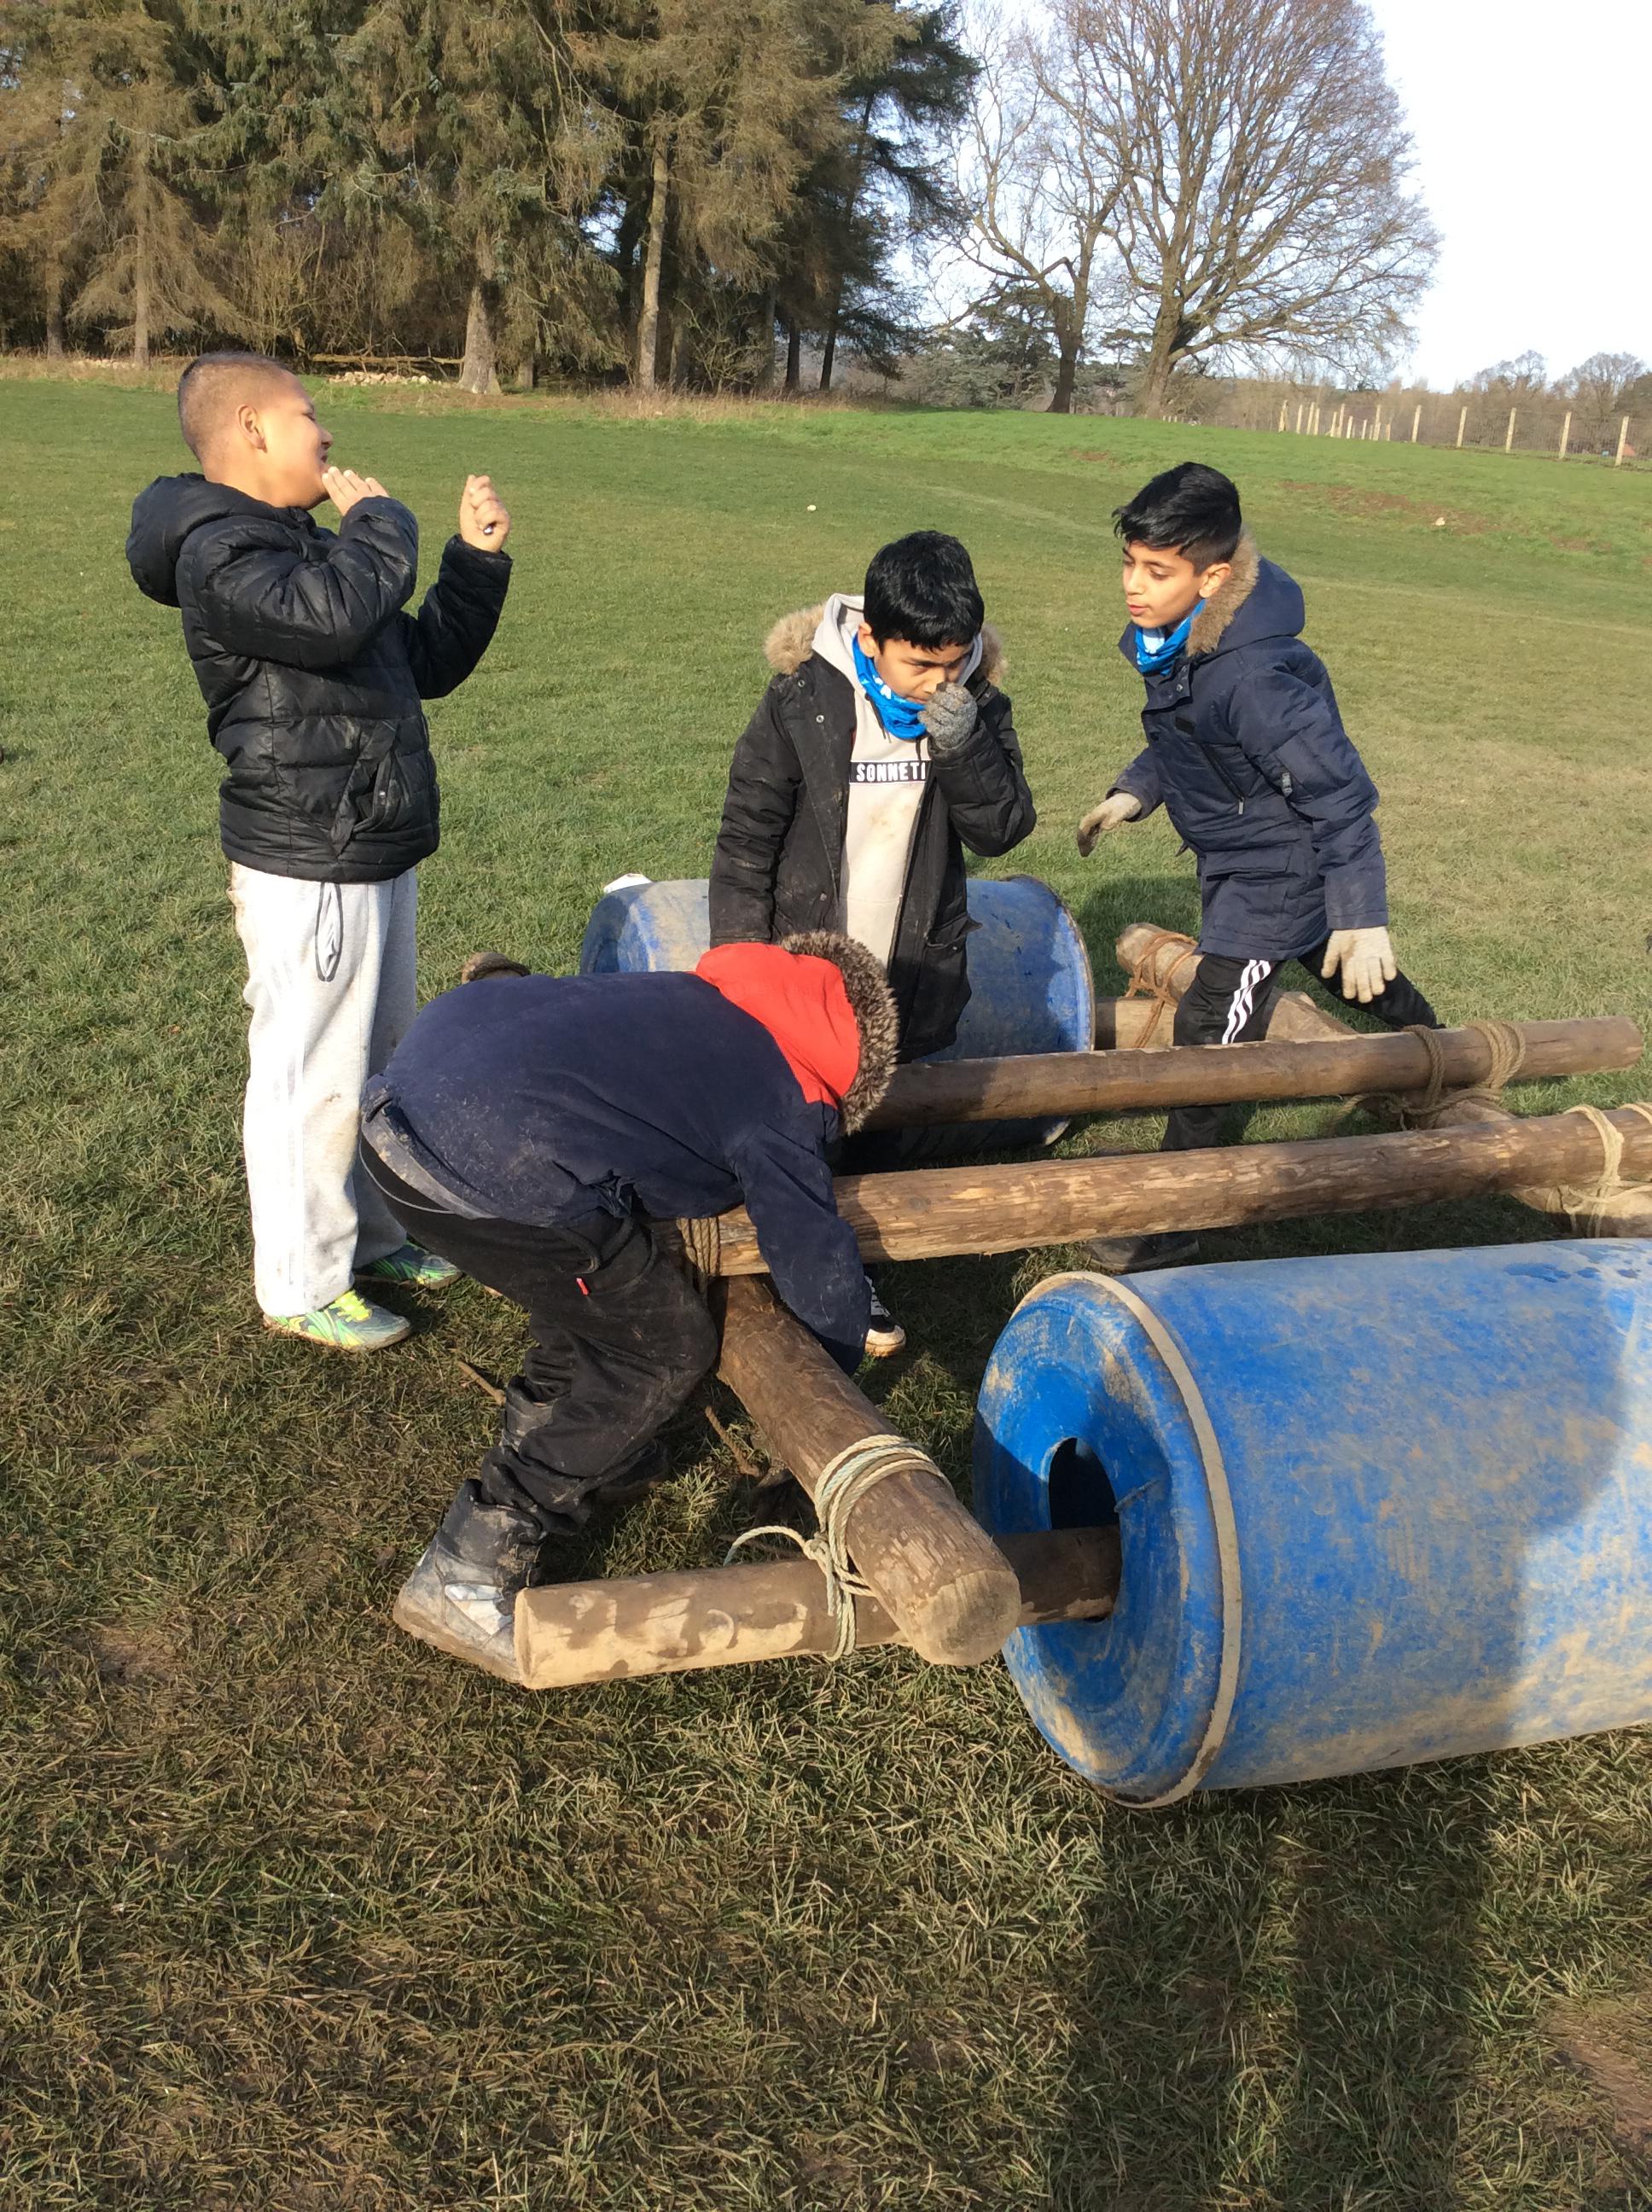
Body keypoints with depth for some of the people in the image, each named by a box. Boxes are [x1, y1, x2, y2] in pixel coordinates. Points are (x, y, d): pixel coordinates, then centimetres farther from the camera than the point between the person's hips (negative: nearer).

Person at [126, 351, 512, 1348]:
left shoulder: (302, 546, 17)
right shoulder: (218, 552, -14)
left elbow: (428, 661, 19)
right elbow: (331, 614, -35)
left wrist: (477, 557, 8)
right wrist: (381, 519, -16)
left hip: (376, 854, 10)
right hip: (309, 870, -10)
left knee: (384, 1060, 19)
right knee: (313, 1076, -1)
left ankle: (369, 1235, 35)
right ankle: (303, 1284, 14)